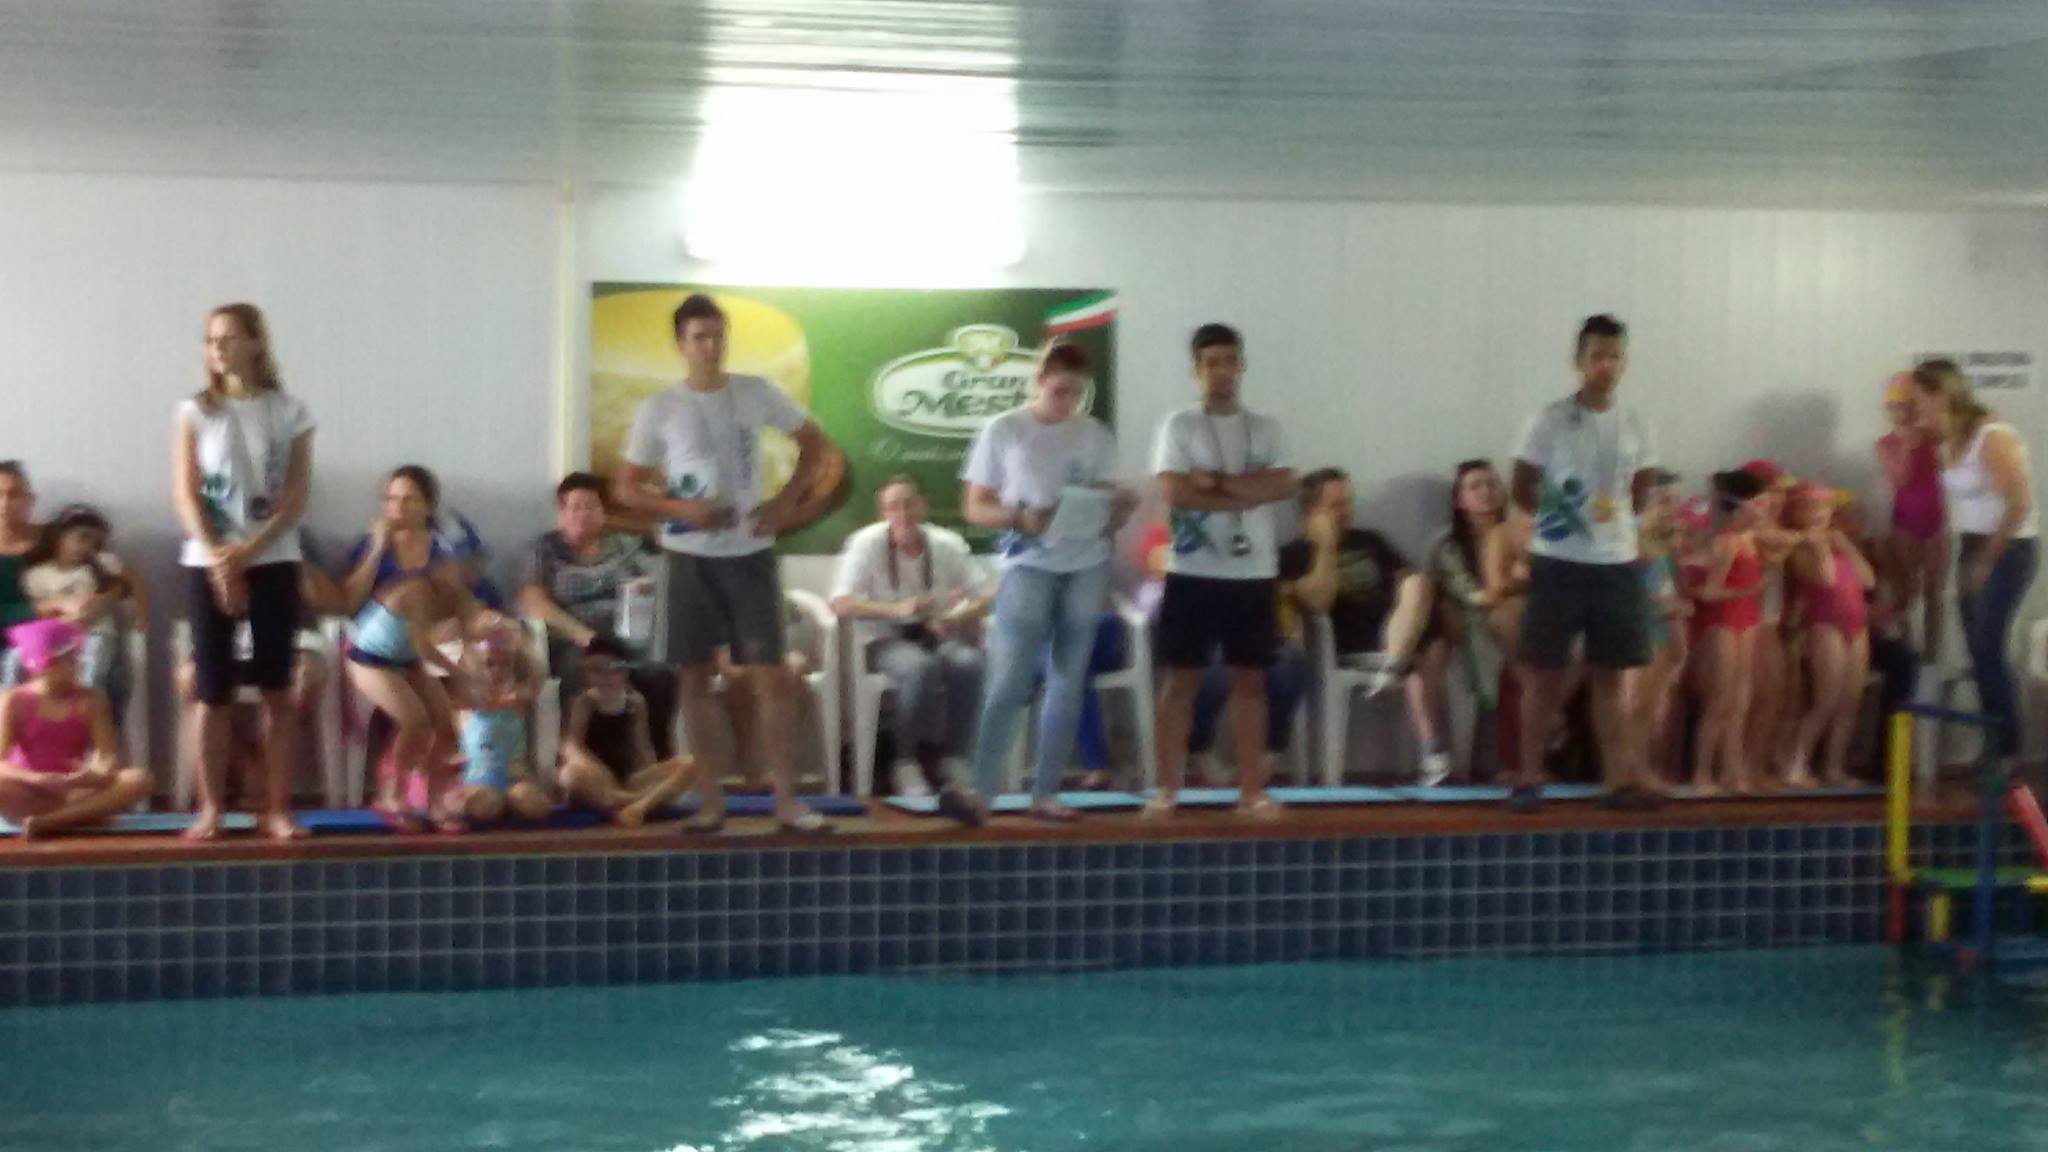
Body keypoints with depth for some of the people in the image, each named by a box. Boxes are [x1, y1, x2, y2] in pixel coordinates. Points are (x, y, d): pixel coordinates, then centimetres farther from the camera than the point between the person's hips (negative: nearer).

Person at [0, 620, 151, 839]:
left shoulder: (90, 702, 4)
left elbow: (109, 755, -3)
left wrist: (101, 774, -27)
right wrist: (37, 779, -31)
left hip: (75, 792, 3)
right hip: (31, 794, -3)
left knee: (138, 780, -24)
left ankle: (45, 822, -33)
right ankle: (77, 817, -28)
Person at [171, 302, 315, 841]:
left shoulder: (289, 412, 3)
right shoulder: (195, 412, 4)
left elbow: (296, 496, -2)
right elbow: (186, 495, -2)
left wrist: (248, 551, -14)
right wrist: (219, 559, -14)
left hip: (273, 562, 0)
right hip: (208, 563, 0)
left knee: (277, 690, 1)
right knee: (213, 693, -1)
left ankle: (278, 808, 5)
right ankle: (211, 808, 6)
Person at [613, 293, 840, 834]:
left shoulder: (757, 394, 0)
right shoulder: (658, 409, -3)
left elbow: (816, 443, 11)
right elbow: (626, 489, 1)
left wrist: (788, 500, -3)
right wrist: (682, 508, -15)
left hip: (750, 552, 0)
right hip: (689, 556, 0)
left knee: (771, 675, -3)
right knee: (695, 676, 4)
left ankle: (787, 801, 1)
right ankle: (712, 799, 13)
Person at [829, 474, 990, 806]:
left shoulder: (948, 544, 0)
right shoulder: (867, 543, -9)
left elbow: (986, 598, 0)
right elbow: (841, 604, -17)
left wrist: (960, 616, -23)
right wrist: (896, 609, -30)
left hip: (937, 636, 3)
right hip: (885, 640, -3)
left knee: (968, 663, -30)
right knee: (920, 667, -36)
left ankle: (953, 760, -17)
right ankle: (906, 763, -20)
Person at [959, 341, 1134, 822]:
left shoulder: (1095, 435, 9)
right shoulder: (1003, 431, 0)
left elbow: (1106, 505, 12)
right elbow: (975, 508, 1)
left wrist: (1118, 508, -11)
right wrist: (1018, 518, -18)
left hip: (1086, 567, 4)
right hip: (1029, 565, -4)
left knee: (1069, 683, 4)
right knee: (1010, 681, -11)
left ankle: (1045, 793, 9)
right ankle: (980, 791, -10)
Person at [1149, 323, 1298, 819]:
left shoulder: (1265, 427, 9)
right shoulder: (1179, 425, 0)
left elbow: (1282, 485, -5)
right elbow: (1176, 492, -13)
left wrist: (1216, 482, -12)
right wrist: (1247, 494, -11)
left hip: (1253, 573, 3)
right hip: (1194, 572, -3)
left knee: (1250, 678, 5)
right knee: (1182, 678, 0)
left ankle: (1251, 790, 9)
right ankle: (1167, 789, 2)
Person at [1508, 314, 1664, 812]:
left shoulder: (1635, 427, 6)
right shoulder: (1550, 422, -5)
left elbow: (1639, 492, 16)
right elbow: (1522, 489, 0)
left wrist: (1614, 513, 5)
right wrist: (1553, 513, -7)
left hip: (1616, 562, 3)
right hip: (1558, 562, -3)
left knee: (1608, 672, 7)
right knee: (1545, 670, 0)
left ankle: (1620, 776, 7)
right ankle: (1529, 776, 7)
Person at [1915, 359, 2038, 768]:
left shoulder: (1993, 437, -17)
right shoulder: (1950, 442, 8)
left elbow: (2019, 504, -19)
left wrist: (1987, 560, -15)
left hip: (2008, 550, -8)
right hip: (1972, 548, 8)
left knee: (1988, 649, -10)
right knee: (1979, 651, 7)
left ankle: (2007, 751, -3)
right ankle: (1994, 749, 12)